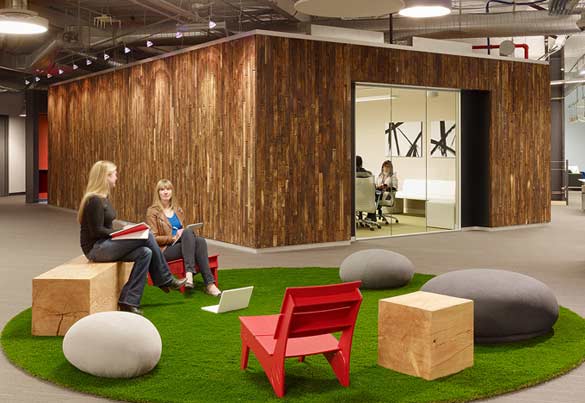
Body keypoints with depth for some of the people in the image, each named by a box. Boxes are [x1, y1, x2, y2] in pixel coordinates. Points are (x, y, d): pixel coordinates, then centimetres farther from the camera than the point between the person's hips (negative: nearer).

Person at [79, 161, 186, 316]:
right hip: (95, 248, -10)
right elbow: (97, 231, -18)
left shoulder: (103, 198, 15)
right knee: (146, 235, -18)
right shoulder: (94, 200, -15)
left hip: (105, 245, 10)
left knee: (145, 253, -12)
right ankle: (165, 279, -3)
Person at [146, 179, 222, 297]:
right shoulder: (153, 211, 3)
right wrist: (173, 238, -16)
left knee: (200, 241, -31)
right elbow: (153, 238, -4)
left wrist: (182, 234, 1)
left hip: (182, 245, 5)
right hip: (165, 250, -5)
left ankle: (209, 284, -41)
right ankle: (189, 273, -44)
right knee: (188, 232, -34)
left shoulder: (178, 210, 21)